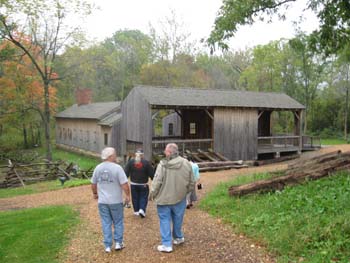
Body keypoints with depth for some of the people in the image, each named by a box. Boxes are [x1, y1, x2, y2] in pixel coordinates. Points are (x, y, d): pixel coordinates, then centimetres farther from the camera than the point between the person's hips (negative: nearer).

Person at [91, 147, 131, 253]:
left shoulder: (98, 168, 2)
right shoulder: (117, 167, -15)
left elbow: (93, 183, 11)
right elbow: (124, 184, -17)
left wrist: (95, 193, 27)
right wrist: (128, 195, -5)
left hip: (102, 201, 4)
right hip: (116, 201, -4)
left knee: (106, 223, 11)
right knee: (118, 222, 13)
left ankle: (107, 246, 15)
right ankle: (118, 243, 17)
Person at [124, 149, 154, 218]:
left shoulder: (130, 162, -3)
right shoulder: (146, 162, -9)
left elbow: (126, 173, -5)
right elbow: (151, 174, -6)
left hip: (133, 184, 2)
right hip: (143, 185, -2)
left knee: (135, 198, 15)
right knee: (143, 197, 8)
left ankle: (136, 211, 23)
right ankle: (142, 209, -8)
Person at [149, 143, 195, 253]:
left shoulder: (162, 165, -18)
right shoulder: (186, 164, -7)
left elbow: (157, 182, -16)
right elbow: (191, 182, 1)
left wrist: (152, 194, 0)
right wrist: (185, 192, 17)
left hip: (164, 198, -3)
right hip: (180, 198, 3)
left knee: (165, 220, 9)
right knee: (177, 219, 20)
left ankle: (167, 244, 10)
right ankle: (178, 237, 38)